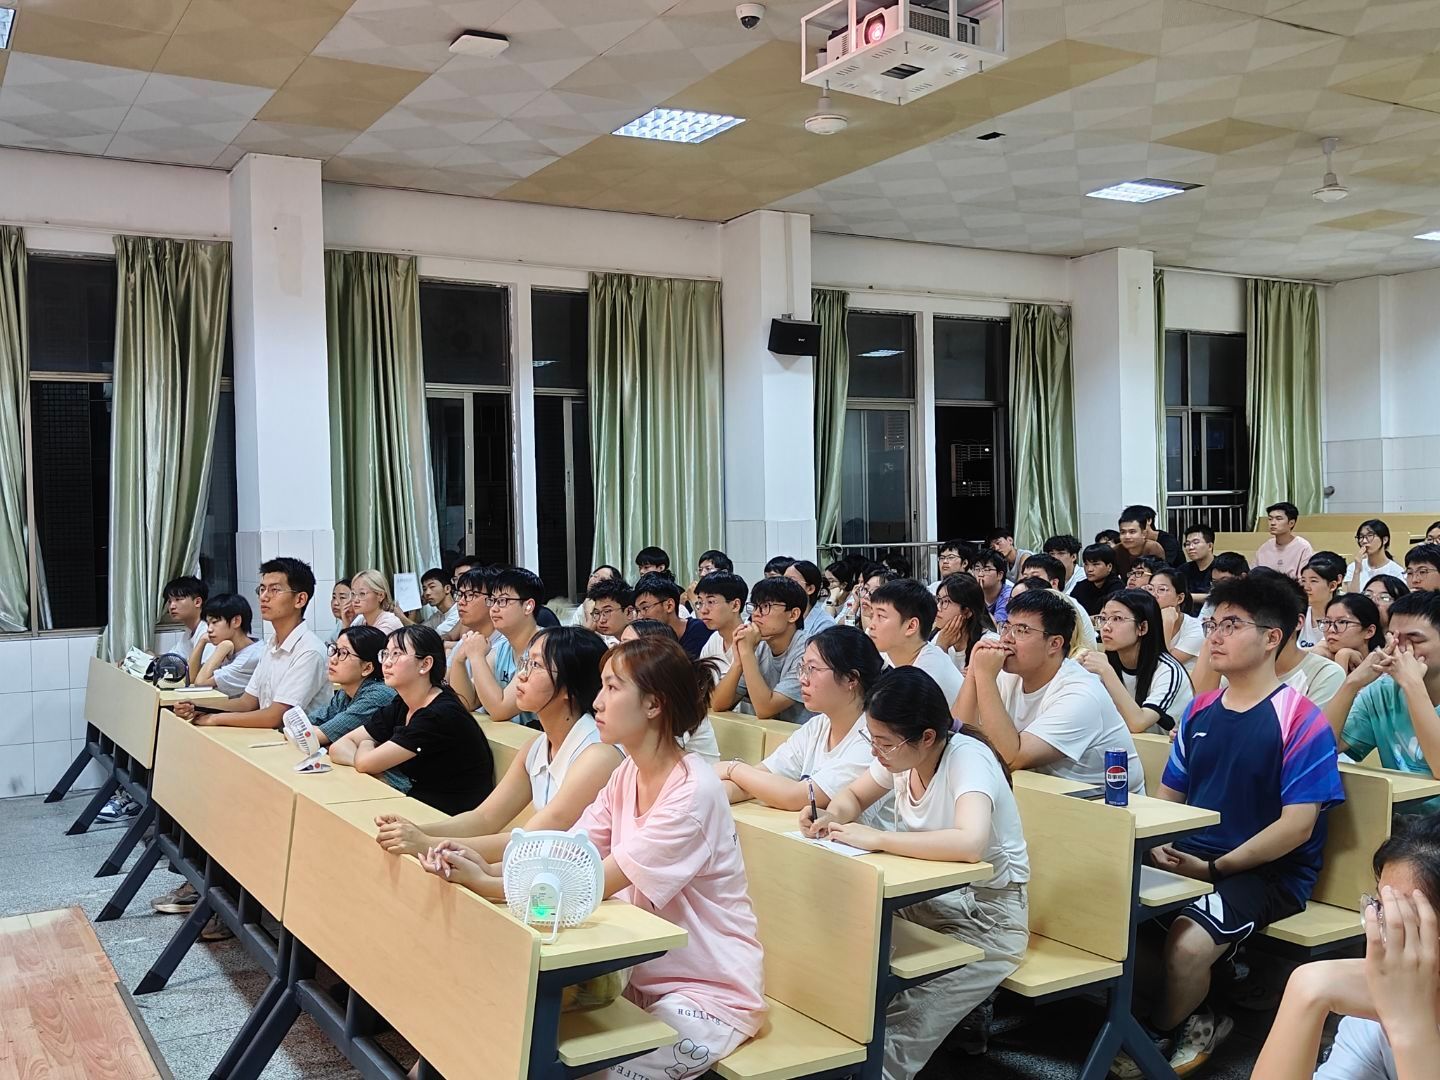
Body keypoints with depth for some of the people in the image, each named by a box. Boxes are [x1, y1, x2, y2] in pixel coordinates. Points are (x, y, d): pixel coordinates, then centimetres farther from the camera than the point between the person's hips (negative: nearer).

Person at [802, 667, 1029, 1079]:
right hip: (924, 899, 7)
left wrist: (875, 838, -36)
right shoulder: (902, 754, -4)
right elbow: (853, 796, 14)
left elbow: (969, 843, -44)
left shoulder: (967, 759, -25)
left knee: (905, 1026, -25)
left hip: (987, 917, -7)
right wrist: (831, 817, -10)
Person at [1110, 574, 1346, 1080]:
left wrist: (1214, 869, -19)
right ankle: (1190, 1019, 3)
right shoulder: (1199, 710, 10)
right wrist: (1158, 845, -4)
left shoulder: (1301, 721, -10)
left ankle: (1157, 1037, 2)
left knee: (1187, 944, -32)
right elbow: (1169, 794, 17)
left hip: (1266, 872, -6)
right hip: (1190, 858, 6)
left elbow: (1297, 826, -15)